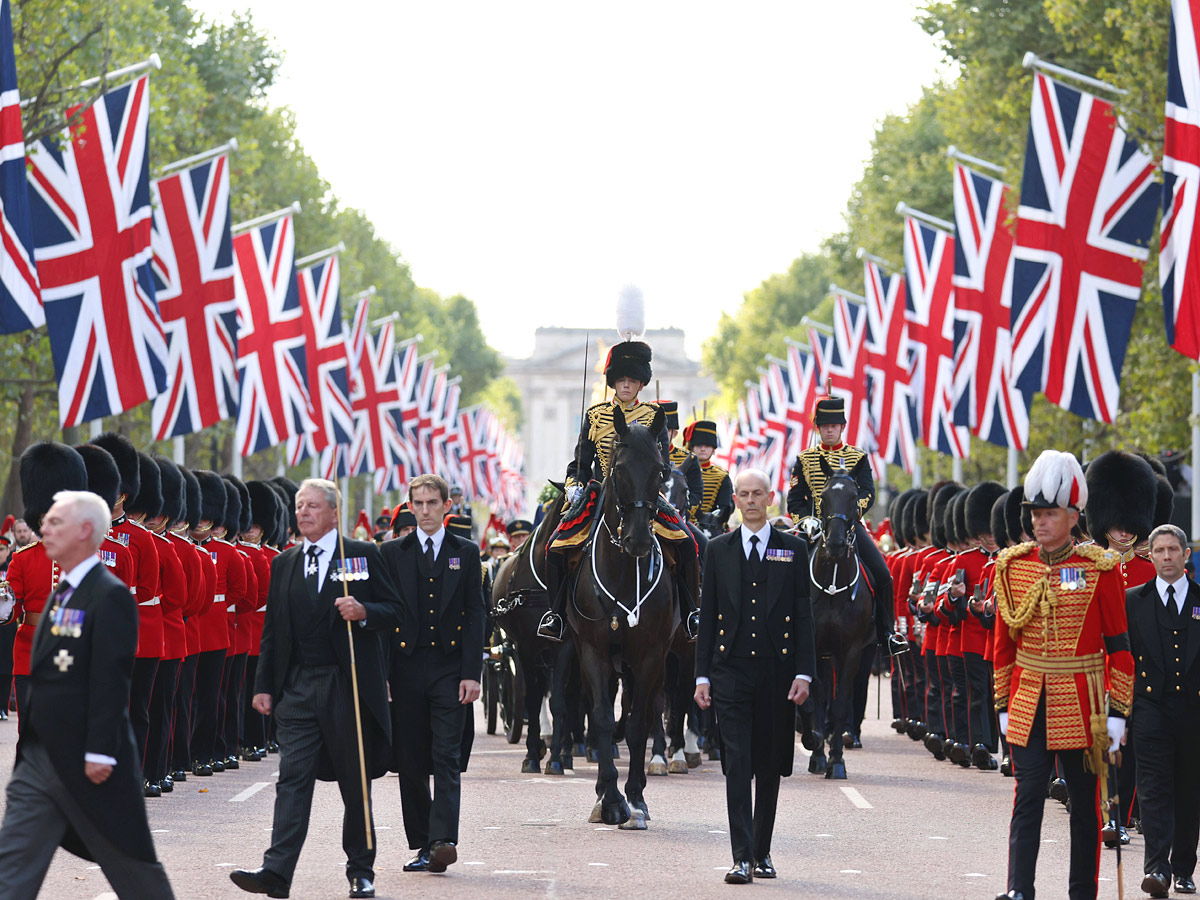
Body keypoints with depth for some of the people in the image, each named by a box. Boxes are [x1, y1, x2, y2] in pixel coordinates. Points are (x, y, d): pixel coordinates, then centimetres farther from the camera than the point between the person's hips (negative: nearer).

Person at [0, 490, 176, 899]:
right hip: (38, 758, 9)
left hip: (87, 762, -9)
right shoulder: (62, 592, 15)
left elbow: (110, 680, -19)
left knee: (129, 861, 6)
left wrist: (100, 753, -22)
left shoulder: (110, 596, -14)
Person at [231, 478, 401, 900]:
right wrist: (264, 685, 8)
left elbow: (394, 612, 1)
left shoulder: (363, 555, 2)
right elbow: (272, 631, 14)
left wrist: (363, 612, -19)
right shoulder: (283, 564, 12)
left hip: (349, 686, -2)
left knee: (355, 782, 6)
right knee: (293, 778, -6)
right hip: (298, 687, 2)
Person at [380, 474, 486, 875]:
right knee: (410, 762, 4)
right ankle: (422, 845, 13)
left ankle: (444, 840, -18)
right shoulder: (393, 553, 8)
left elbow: (474, 615, 3)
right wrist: (381, 674, -1)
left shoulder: (466, 553, 6)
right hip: (407, 669, 2)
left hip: (450, 669, -2)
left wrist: (472, 673, -6)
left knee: (447, 759, -10)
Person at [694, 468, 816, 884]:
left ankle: (762, 853, 20)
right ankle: (742, 857, -11)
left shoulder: (793, 550, 5)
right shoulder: (718, 550, 7)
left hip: (776, 673, 1)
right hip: (731, 671, 0)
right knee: (737, 764, -8)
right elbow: (707, 616, 7)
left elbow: (803, 616, 3)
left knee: (770, 767, 8)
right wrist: (702, 675, 2)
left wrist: (803, 673, -5)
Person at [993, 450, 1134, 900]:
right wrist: (1004, 705, 8)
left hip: (1080, 704, -1)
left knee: (1084, 803, 8)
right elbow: (1004, 641, 9)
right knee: (1028, 796, -7)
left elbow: (1119, 645, -3)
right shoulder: (1012, 565, 3)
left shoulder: (1100, 568, -5)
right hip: (1028, 703, 2)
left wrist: (1118, 712, -6)